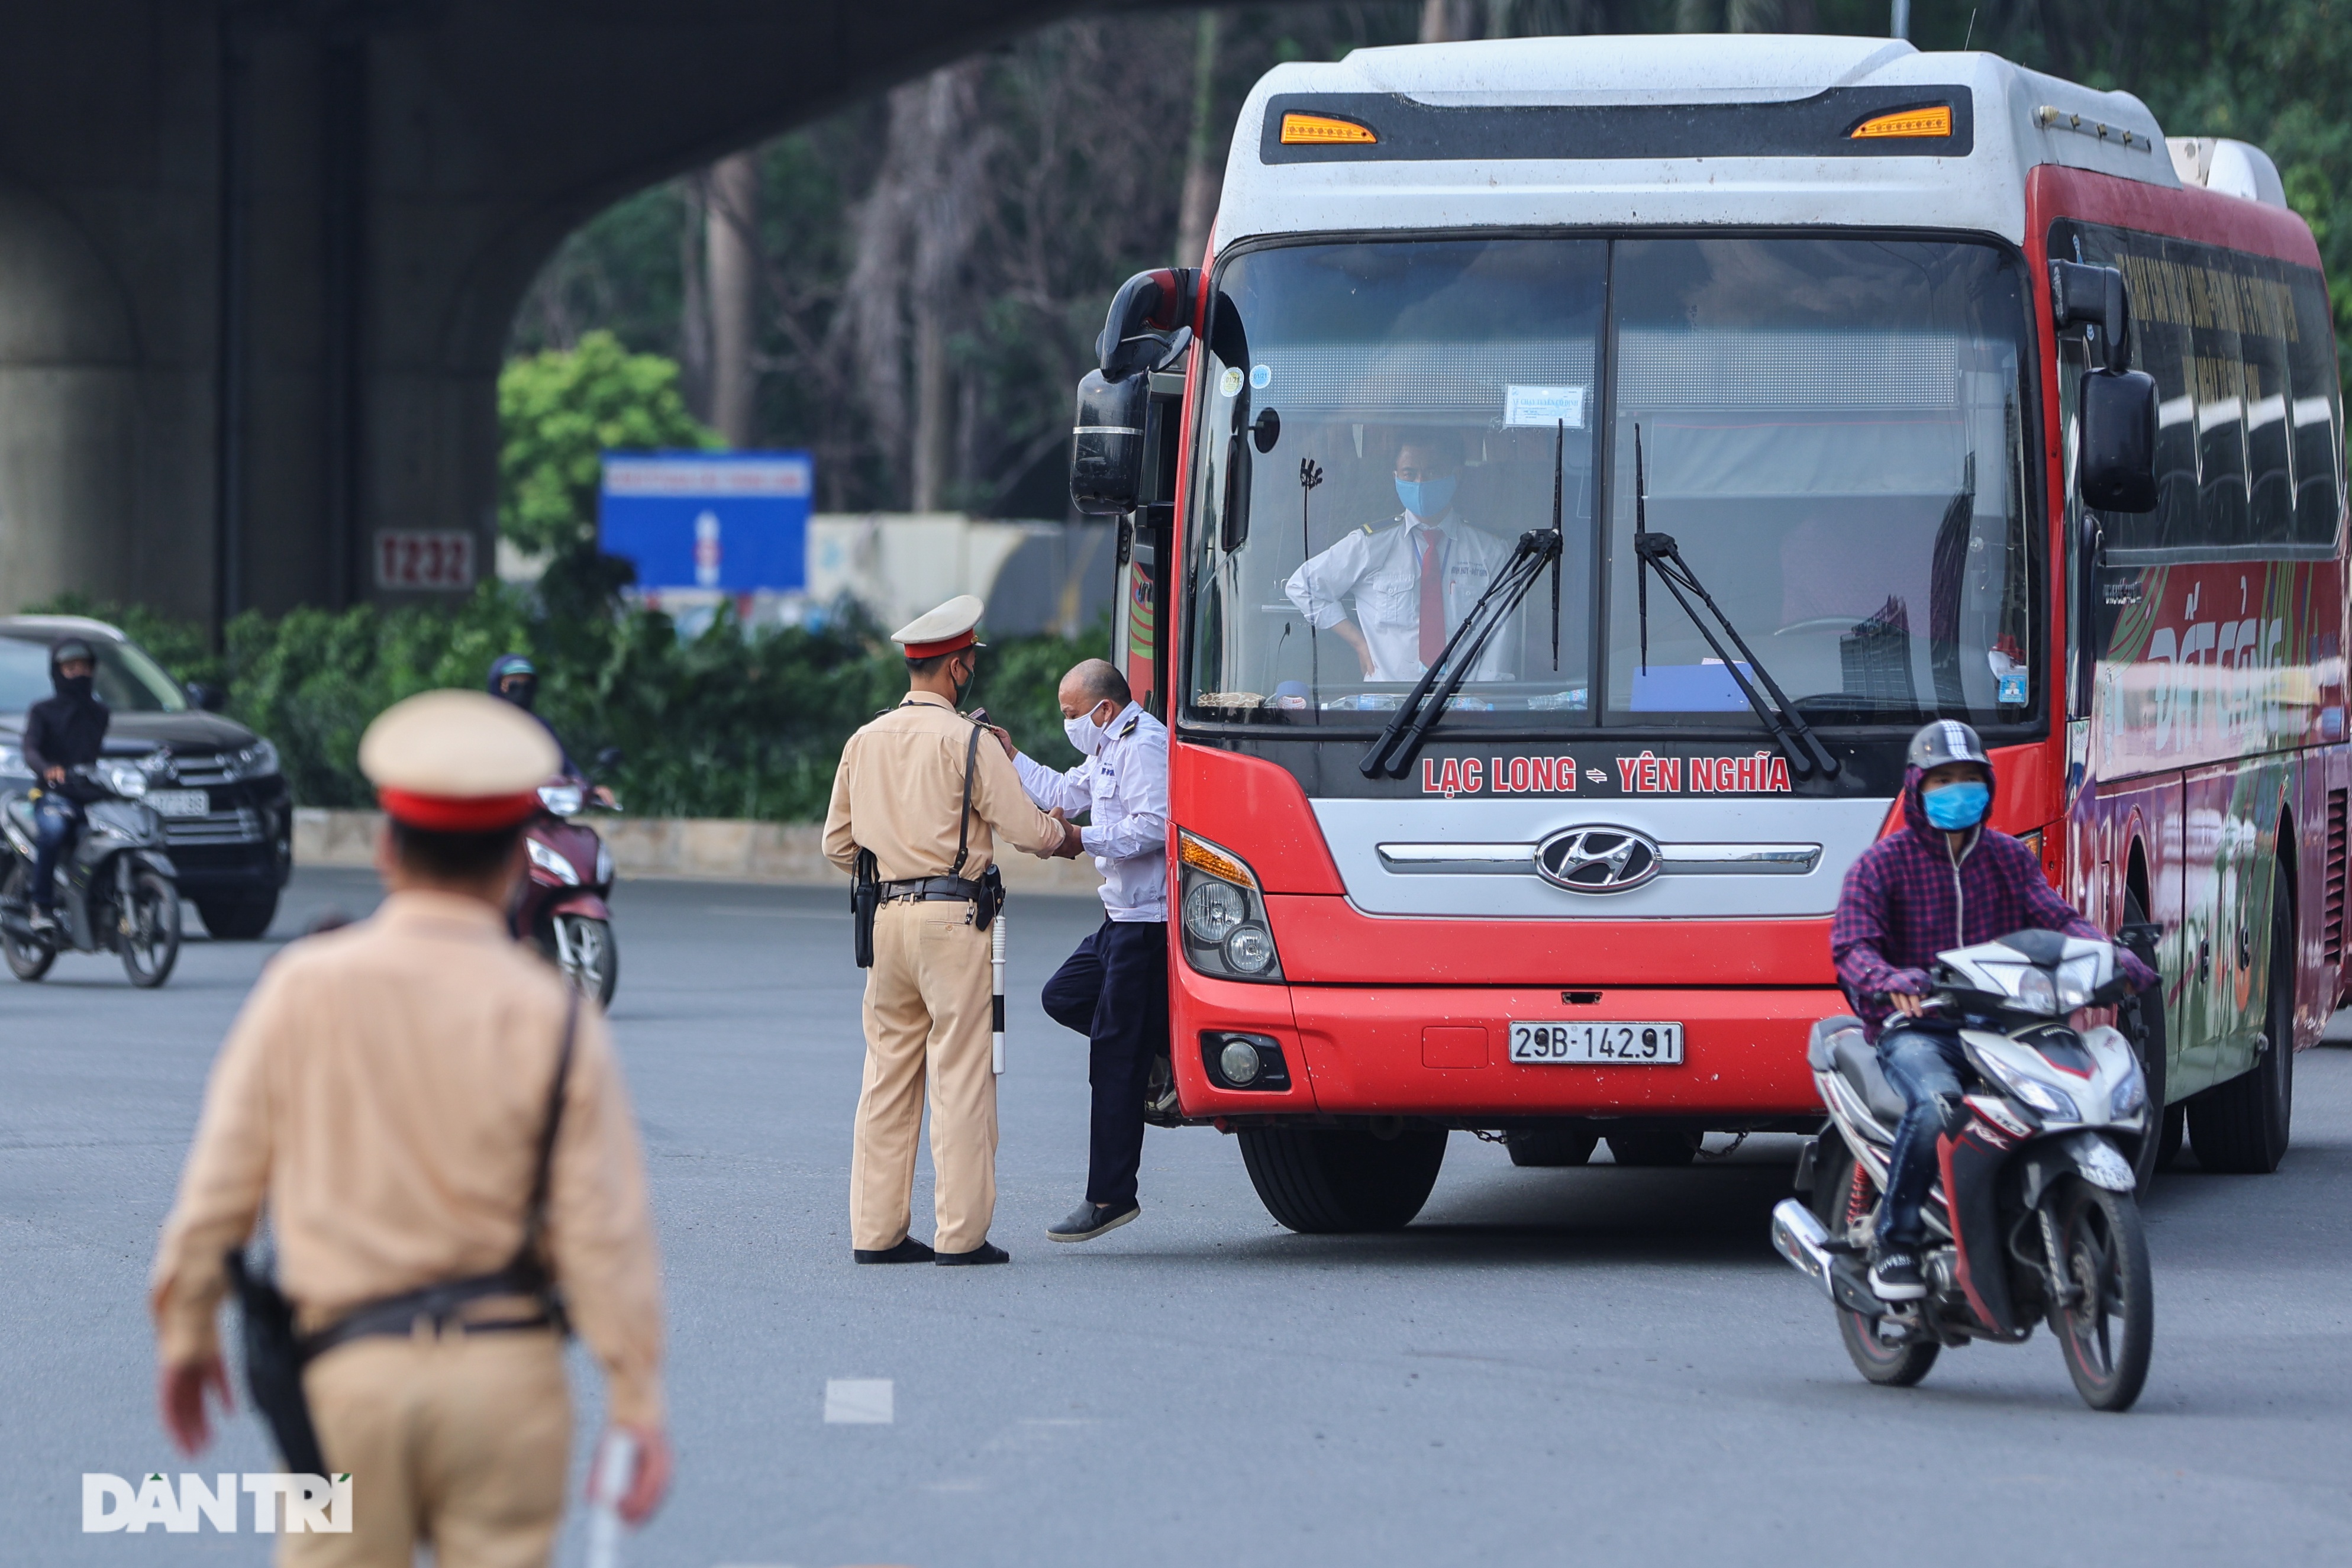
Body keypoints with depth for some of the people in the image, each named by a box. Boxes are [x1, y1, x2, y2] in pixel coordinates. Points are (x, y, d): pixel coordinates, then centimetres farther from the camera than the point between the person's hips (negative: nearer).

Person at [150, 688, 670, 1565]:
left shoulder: (304, 990, -1)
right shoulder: (555, 1023, -3)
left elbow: (221, 1180, 2)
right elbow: (604, 1230, -5)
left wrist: (186, 1331, 15)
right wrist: (637, 1403, 1)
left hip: (350, 1367, 0)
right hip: (506, 1369, 0)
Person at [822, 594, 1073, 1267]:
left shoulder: (864, 742, 10)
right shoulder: (964, 742, -9)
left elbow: (838, 843, 16)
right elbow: (1027, 830, -7)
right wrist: (1062, 833, 15)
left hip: (887, 917, 6)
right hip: (953, 920, -6)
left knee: (888, 1075, 10)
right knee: (961, 1076, -3)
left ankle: (875, 1229, 10)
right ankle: (961, 1232, -4)